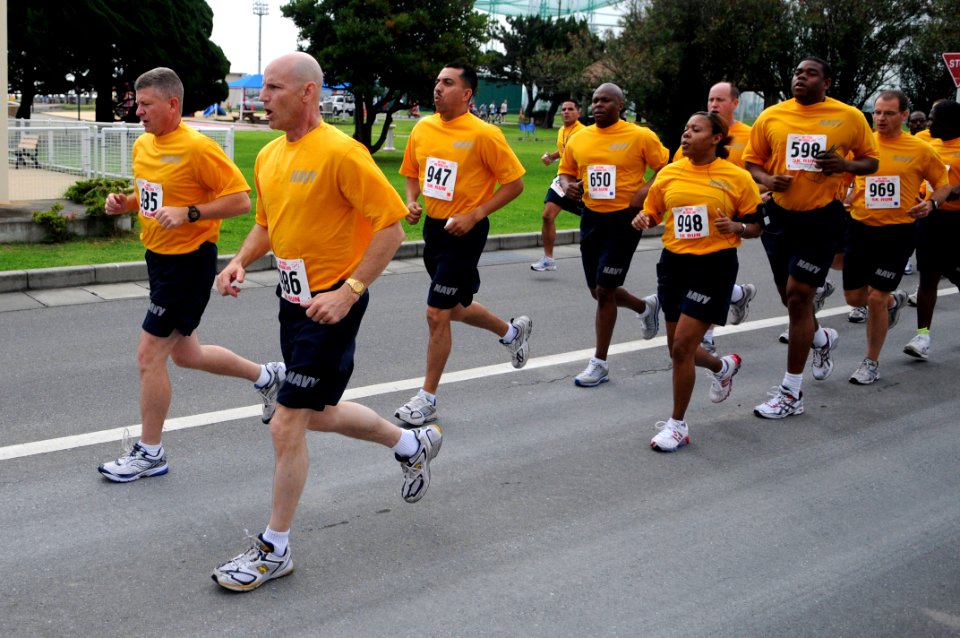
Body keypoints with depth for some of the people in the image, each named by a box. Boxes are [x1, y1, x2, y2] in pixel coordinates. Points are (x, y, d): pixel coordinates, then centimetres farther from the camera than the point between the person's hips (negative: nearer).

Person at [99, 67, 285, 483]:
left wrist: (189, 213, -27)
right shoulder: (142, 145, 7)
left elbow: (241, 200, -19)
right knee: (185, 354, 19)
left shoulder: (197, 148, -19)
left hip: (189, 262, -9)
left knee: (149, 355, -5)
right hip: (159, 259, 9)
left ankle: (150, 453, 11)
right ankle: (266, 376, 39)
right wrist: (125, 202, 1)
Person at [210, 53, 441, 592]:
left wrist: (348, 291, -23)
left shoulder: (340, 153, -19)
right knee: (320, 414, 21)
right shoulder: (269, 156, 7)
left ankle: (274, 550, 10)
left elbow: (392, 227, -19)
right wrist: (241, 262, 2)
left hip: (331, 306, -9)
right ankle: (413, 443, 45)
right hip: (294, 302, 9)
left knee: (287, 426, -6)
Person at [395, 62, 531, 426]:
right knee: (455, 308, 21)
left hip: (465, 232, -7)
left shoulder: (483, 134, -15)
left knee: (437, 314, -7)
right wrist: (412, 203, -2)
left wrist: (475, 215, -19)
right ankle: (512, 331, 49)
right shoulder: (422, 129, 3)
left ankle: (427, 398, 8)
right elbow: (412, 173, 18)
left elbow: (515, 183, -11)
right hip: (433, 226, 7)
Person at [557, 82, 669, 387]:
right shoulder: (578, 139, 5)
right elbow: (565, 171, 17)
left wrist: (647, 190, -17)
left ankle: (600, 363, 7)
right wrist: (568, 185, -5)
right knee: (598, 290, 13)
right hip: (591, 217, 6)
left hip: (624, 219, -6)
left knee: (605, 290, -6)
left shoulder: (640, 136, -8)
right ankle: (646, 307, 44)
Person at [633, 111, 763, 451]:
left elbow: (756, 226, 1)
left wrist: (735, 227, -20)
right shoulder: (669, 173, 4)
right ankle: (723, 366, 47)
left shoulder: (737, 177, -6)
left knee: (682, 346, -11)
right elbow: (651, 211, 15)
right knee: (678, 348, 13)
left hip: (714, 265, -5)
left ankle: (677, 424, 6)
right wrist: (641, 220, -7)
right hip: (674, 261, 5)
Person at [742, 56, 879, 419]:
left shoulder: (849, 117, -4)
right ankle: (821, 338, 52)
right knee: (790, 296, 16)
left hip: (822, 217, -4)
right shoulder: (772, 116, 0)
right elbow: (751, 161, 9)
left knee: (798, 296, -8)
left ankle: (791, 394, 1)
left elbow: (871, 161, 6)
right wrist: (768, 179, -12)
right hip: (781, 214, 4)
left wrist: (846, 165, -15)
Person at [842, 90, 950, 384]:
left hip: (897, 231, -3)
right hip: (860, 227, 3)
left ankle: (872, 363, 14)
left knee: (875, 298, -5)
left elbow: (943, 184, 6)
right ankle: (894, 300, 44)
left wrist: (932, 204, -14)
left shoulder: (920, 150, -4)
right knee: (854, 296, 9)